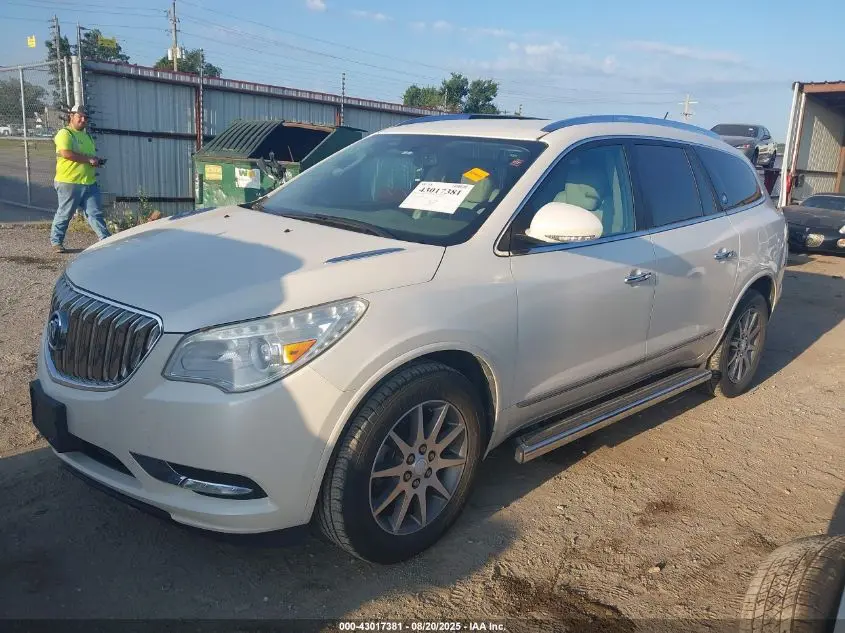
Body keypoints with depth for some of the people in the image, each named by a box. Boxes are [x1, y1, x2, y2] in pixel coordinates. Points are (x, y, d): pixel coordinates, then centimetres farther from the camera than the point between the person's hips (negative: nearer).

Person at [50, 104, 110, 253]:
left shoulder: (87, 136, 20)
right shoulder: (64, 133, -6)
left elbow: (93, 155, 29)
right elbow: (66, 153, -21)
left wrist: (97, 161, 5)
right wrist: (88, 159, -17)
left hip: (90, 183, 7)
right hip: (69, 183, -6)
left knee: (95, 213, 3)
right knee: (64, 214, 4)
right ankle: (56, 242, 17)